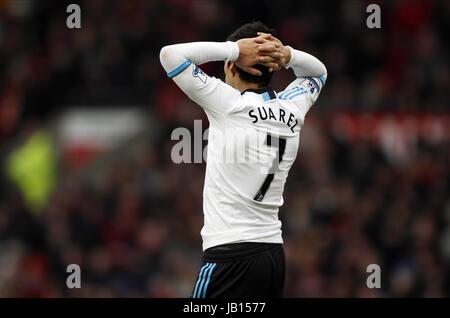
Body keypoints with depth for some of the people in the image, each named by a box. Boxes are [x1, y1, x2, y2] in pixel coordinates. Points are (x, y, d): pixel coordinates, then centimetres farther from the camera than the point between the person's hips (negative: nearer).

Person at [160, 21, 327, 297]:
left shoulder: (231, 105, -8)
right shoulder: (291, 108, 8)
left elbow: (170, 54, -6)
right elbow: (318, 71, 30)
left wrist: (234, 48, -4)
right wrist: (285, 55, 9)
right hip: (274, 253, 7)